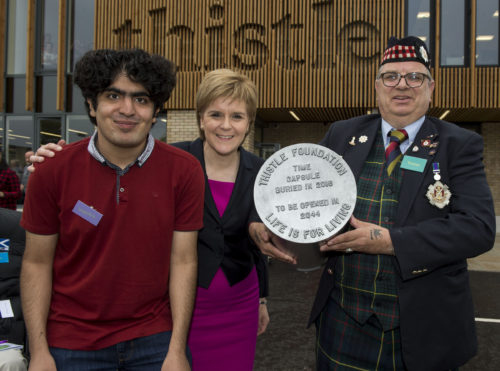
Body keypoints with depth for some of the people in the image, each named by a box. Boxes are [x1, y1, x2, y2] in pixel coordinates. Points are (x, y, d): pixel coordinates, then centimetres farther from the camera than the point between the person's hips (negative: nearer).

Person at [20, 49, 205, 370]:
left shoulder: (184, 171, -9)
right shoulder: (52, 171, -9)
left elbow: (183, 261, -7)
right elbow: (37, 263, -3)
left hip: (154, 338, 0)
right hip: (71, 342, 0)